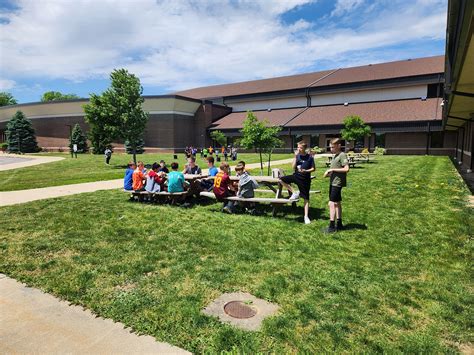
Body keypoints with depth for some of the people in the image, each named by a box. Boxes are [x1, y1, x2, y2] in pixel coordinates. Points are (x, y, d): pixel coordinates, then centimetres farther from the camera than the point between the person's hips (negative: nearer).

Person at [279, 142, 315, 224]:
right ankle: (294, 193, -1)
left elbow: (313, 168, -4)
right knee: (281, 180, -15)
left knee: (306, 198, 1)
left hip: (305, 179, -4)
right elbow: (293, 167, -6)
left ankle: (306, 217, 12)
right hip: (296, 176, 4)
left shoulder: (309, 157, -8)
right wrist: (295, 157, -14)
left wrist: (306, 171, -21)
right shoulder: (297, 156, 1)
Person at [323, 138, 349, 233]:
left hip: (337, 183, -9)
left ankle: (332, 226, -5)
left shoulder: (342, 155, -12)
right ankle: (339, 224, 25)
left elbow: (346, 169, -21)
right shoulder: (335, 156, 15)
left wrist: (332, 169, -19)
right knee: (337, 203, 15)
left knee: (331, 203, -10)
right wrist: (329, 173, 3)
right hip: (333, 182, 9)